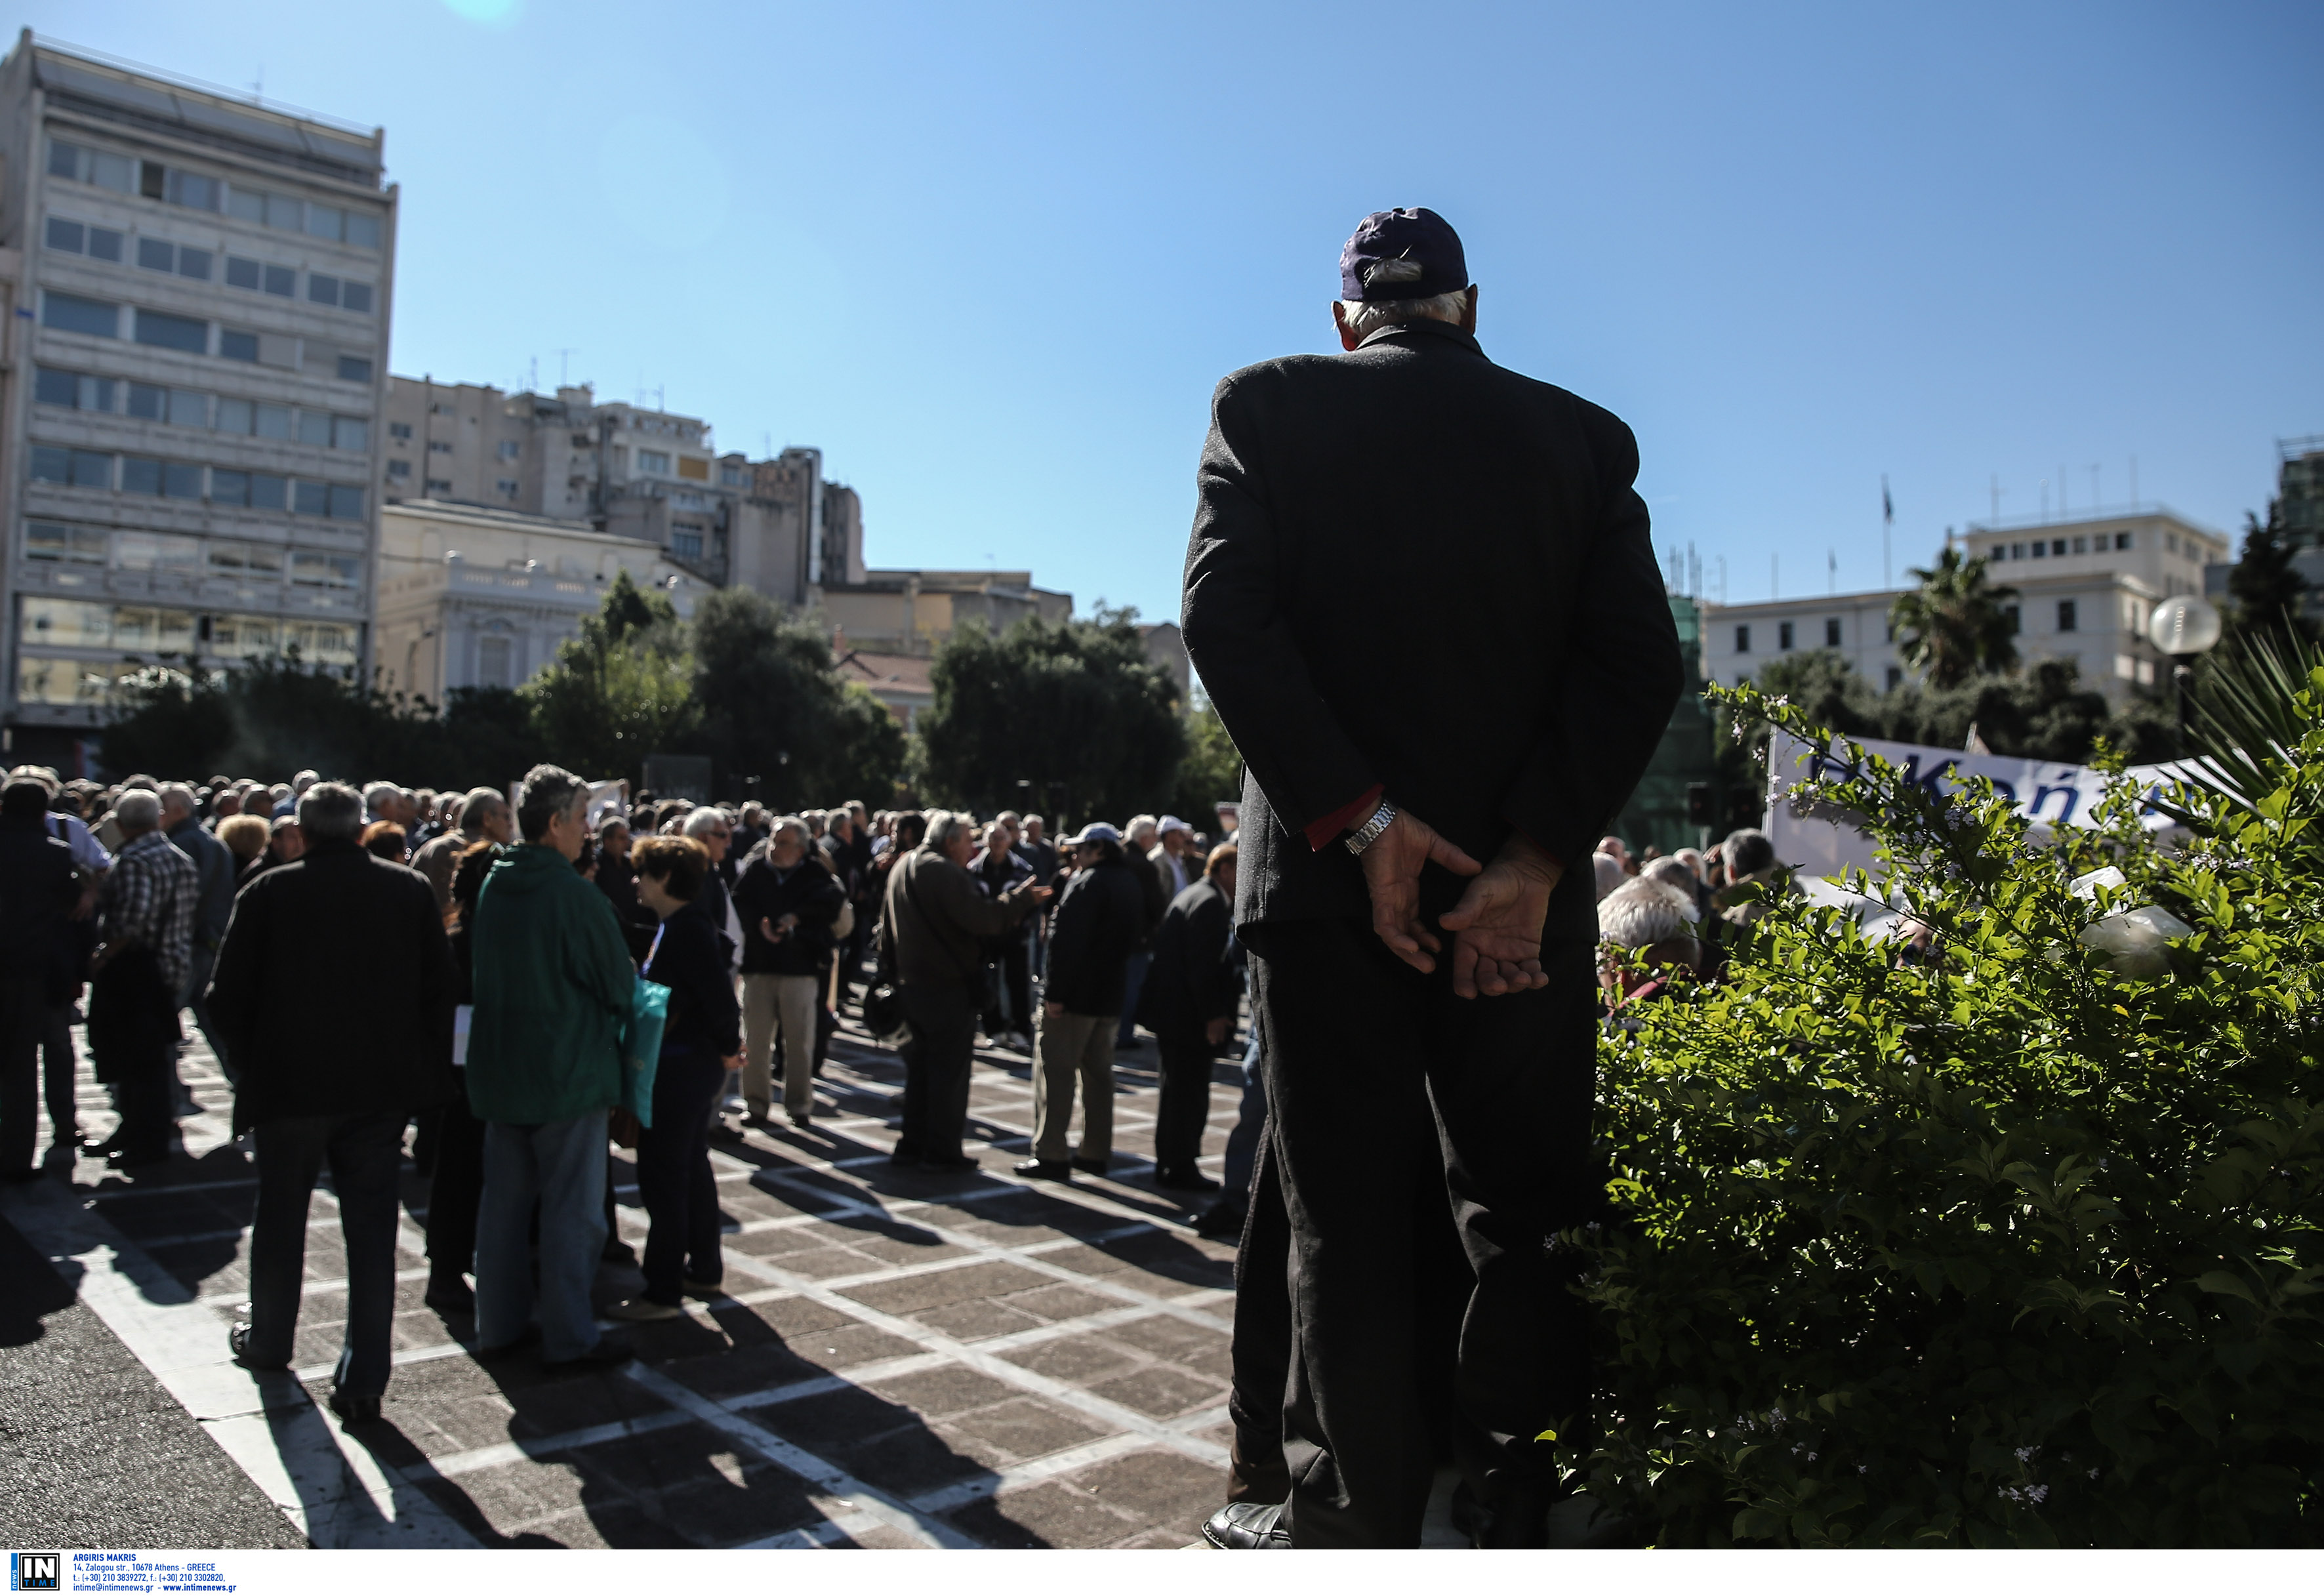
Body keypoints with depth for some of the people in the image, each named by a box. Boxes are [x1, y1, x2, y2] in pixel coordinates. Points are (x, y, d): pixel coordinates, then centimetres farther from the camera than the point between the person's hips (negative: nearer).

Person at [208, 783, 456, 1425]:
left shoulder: (269, 894, -8)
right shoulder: (411, 890, -3)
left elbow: (228, 996, -6)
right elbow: (439, 989, -1)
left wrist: (255, 1065, 10)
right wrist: (424, 1072, 6)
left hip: (289, 1085, -1)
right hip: (382, 1089, 1)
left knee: (280, 1218, 19)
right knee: (372, 1232, 4)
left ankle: (268, 1342, 39)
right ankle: (364, 1381, 4)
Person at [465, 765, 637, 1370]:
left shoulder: (492, 886, 3)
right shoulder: (574, 893, -18)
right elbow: (620, 983, -12)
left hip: (498, 1068, 7)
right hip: (568, 1071, -7)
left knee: (504, 1200, 15)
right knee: (573, 1208, 3)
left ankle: (499, 1324, 25)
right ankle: (569, 1337, 10)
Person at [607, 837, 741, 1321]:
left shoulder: (685, 931, -21)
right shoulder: (684, 926, 11)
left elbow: (720, 999, -26)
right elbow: (715, 994, 17)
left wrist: (727, 1048, -12)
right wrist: (723, 1049, 12)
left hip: (678, 1069, -10)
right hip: (694, 1065, 10)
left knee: (662, 1175, -4)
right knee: (692, 1167, 18)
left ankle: (663, 1291, 3)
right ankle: (704, 1270, 30)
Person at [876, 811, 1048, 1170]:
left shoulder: (902, 868, 13)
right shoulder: (946, 872, -17)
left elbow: (887, 929, 19)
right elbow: (982, 918, -24)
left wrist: (891, 968, 24)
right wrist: (1022, 898, -14)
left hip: (911, 983, 9)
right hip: (949, 986, -9)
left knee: (918, 1066, 16)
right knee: (949, 1069, 0)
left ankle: (912, 1143, 20)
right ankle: (943, 1150, 3)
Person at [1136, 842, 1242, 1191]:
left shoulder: (1194, 895, 17)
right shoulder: (1210, 902, -16)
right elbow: (1203, 963, -22)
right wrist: (1213, 1015, -21)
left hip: (1172, 1010, 11)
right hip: (1188, 1015, -11)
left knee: (1178, 1091, 17)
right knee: (1189, 1093, -2)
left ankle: (1169, 1165, 26)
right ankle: (1180, 1169, 5)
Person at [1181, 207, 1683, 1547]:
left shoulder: (1271, 406, 4)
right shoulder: (1584, 440, 9)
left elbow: (1226, 616, -10)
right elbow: (1641, 662, -3)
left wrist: (1360, 822, -12)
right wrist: (1533, 857, -9)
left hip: (1327, 878, -1)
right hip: (1528, 893, 2)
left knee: (1350, 1219, 7)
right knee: (1528, 1218, 13)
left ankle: (1357, 1521, 17)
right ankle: (1520, 1515, 19)